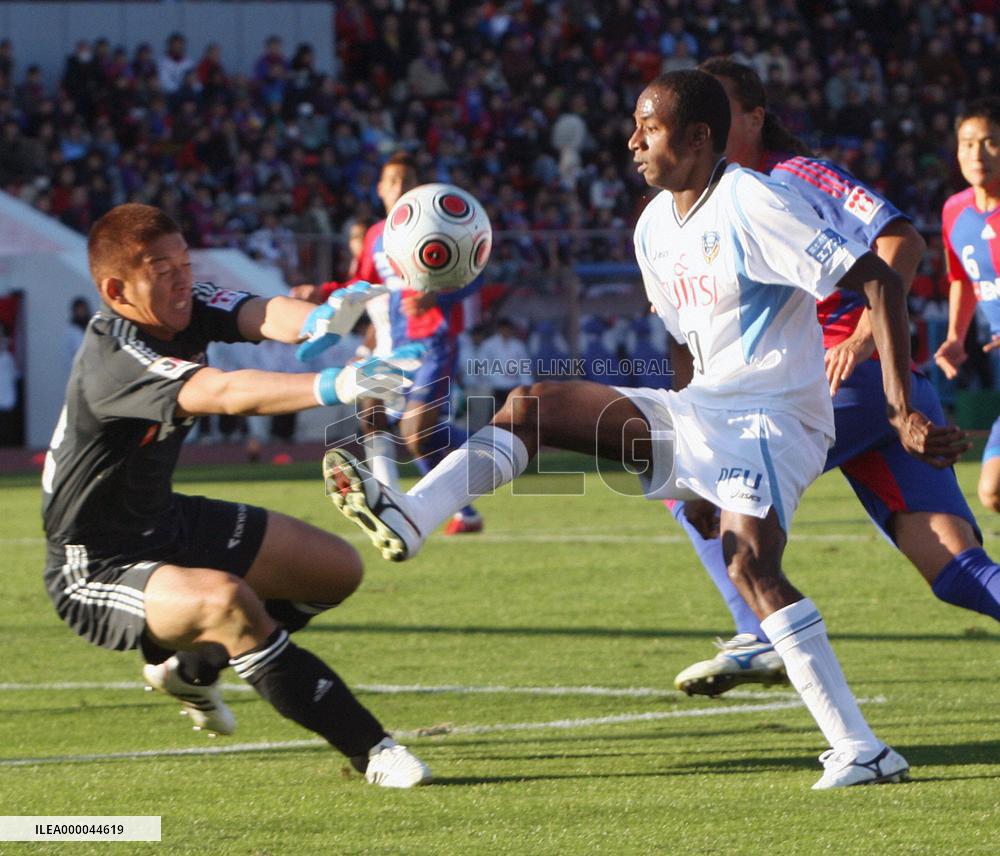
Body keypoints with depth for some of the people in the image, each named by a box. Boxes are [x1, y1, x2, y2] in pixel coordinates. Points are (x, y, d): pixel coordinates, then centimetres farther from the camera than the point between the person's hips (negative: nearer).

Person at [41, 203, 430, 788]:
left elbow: (265, 316, -27)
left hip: (167, 524, 9)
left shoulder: (189, 309, -6)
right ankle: (369, 750, -30)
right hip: (99, 571, -9)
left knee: (338, 569, 12)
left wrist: (318, 320, -51)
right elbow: (222, 394, -47)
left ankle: (190, 667, 30)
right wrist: (330, 387, -62)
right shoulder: (113, 360, -31)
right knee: (225, 599, -37)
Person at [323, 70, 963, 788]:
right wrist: (685, 461, 25)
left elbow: (880, 283, -18)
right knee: (531, 407, -4)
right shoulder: (655, 228, 11)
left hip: (771, 418, -9)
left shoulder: (752, 205, -16)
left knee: (750, 562, -30)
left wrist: (904, 413, -23)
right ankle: (408, 520, -19)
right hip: (696, 409, 9)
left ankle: (861, 749, -29)